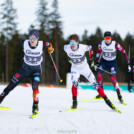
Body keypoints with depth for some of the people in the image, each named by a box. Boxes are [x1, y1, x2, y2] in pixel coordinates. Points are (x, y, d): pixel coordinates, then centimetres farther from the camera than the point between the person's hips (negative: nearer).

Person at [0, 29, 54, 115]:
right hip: (25, 68, 2)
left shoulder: (42, 45, -22)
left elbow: (49, 45, 2)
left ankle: (35, 107, -13)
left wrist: (51, 49, 24)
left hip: (36, 69, -2)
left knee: (35, 87, -26)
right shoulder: (24, 43, -19)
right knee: (11, 86, 1)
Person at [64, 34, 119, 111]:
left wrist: (91, 58, 0)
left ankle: (106, 99, 8)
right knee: (74, 83, -25)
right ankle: (74, 101, -11)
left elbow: (90, 48, -5)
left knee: (95, 84, -2)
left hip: (85, 68, -1)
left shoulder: (83, 47, -28)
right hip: (75, 69, 1)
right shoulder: (67, 48, -23)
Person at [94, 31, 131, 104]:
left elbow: (124, 53, -17)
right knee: (98, 76, -10)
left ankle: (119, 95, -5)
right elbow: (98, 52, 3)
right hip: (104, 62, 3)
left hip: (112, 62, -3)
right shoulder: (101, 43, -15)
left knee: (113, 79, -18)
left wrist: (128, 64, -18)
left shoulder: (115, 44, -23)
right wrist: (96, 63, 3)